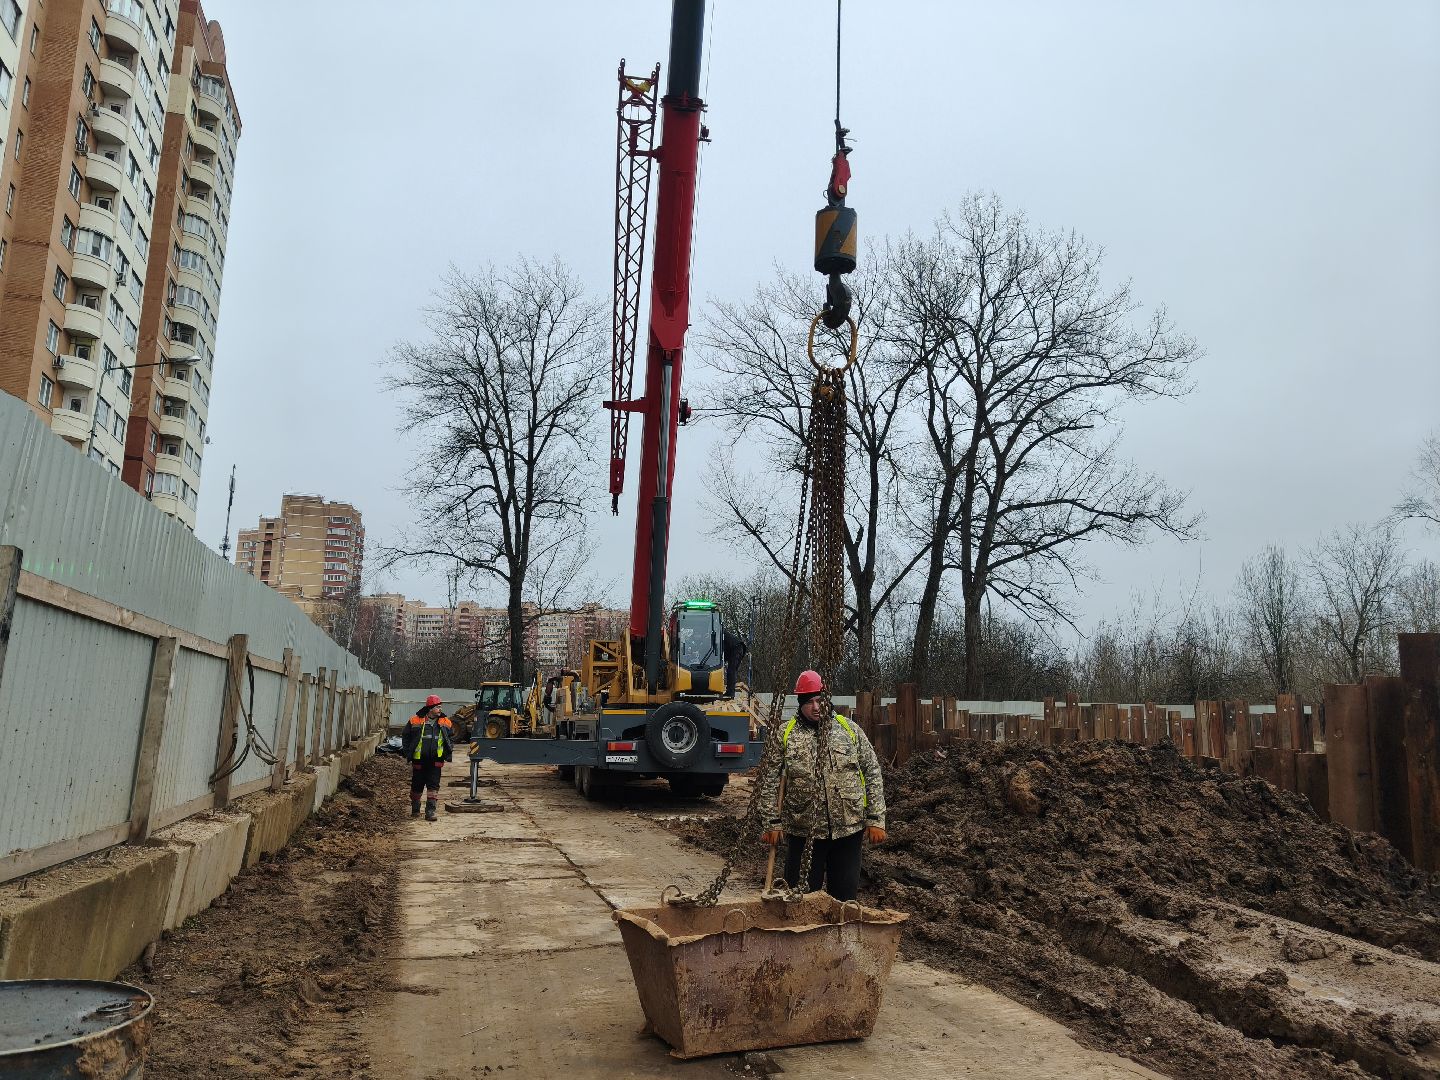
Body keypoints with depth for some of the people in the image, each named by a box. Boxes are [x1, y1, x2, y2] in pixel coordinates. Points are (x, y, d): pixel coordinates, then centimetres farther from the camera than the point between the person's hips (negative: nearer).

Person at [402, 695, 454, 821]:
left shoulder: (445, 723, 4)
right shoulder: (415, 721, -3)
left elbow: (452, 738, 16)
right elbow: (406, 737, 7)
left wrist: (449, 752, 5)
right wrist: (408, 753, 1)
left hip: (435, 761, 1)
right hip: (419, 760, -1)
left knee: (433, 786, -5)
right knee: (417, 786, 11)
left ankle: (430, 812, -2)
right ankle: (415, 810, 30)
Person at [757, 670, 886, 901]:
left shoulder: (849, 729, 4)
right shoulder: (784, 735, 1)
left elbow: (872, 774, 5)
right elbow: (769, 783, 2)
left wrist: (876, 819, 0)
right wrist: (773, 823, -2)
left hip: (848, 828, 1)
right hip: (803, 831, -1)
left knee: (846, 894, 9)